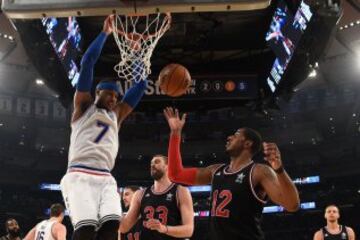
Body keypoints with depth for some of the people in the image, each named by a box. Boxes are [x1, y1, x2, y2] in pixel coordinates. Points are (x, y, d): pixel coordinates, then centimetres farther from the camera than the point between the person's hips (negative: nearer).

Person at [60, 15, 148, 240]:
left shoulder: (117, 115, 26)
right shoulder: (83, 106, 14)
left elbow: (140, 86, 28)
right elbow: (88, 61, 7)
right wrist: (105, 33, 10)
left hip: (105, 178, 5)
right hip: (79, 175, -5)